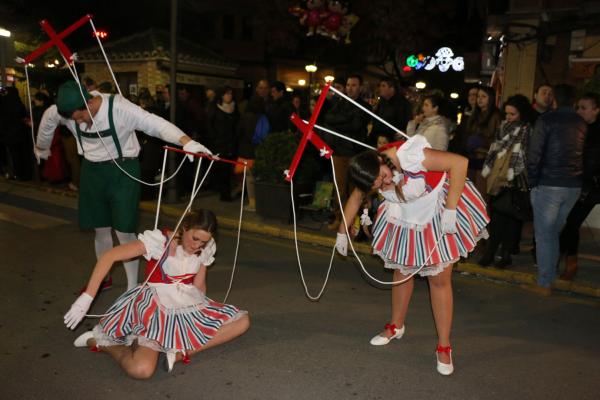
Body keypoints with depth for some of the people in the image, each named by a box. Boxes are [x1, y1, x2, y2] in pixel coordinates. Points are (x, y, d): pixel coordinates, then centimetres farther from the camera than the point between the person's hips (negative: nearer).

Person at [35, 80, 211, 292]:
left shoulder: (119, 108, -26)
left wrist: (186, 141, -47)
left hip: (122, 170, -5)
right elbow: (47, 122, 12)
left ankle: (132, 287, 9)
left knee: (124, 231, -5)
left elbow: (155, 123, -32)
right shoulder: (65, 110, -10)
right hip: (91, 170, 5)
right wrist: (41, 148, 30)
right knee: (100, 229, 15)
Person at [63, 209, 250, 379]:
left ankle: (182, 351, -13)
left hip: (188, 304, 6)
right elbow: (110, 256, -22)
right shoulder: (160, 240, -17)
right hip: (155, 305, -6)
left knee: (242, 320, -7)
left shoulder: (206, 248, 1)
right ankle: (100, 342, 2)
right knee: (141, 369, -28)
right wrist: (86, 298, -25)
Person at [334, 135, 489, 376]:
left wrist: (450, 210, -35)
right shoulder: (370, 175, -16)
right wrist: (342, 233, 12)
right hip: (405, 220, 5)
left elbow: (459, 162, -35)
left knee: (439, 279, -1)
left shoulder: (409, 156, -36)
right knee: (401, 271, 15)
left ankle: (444, 347, 12)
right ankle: (396, 326, 38)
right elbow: (355, 199, 3)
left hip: (439, 214, -5)